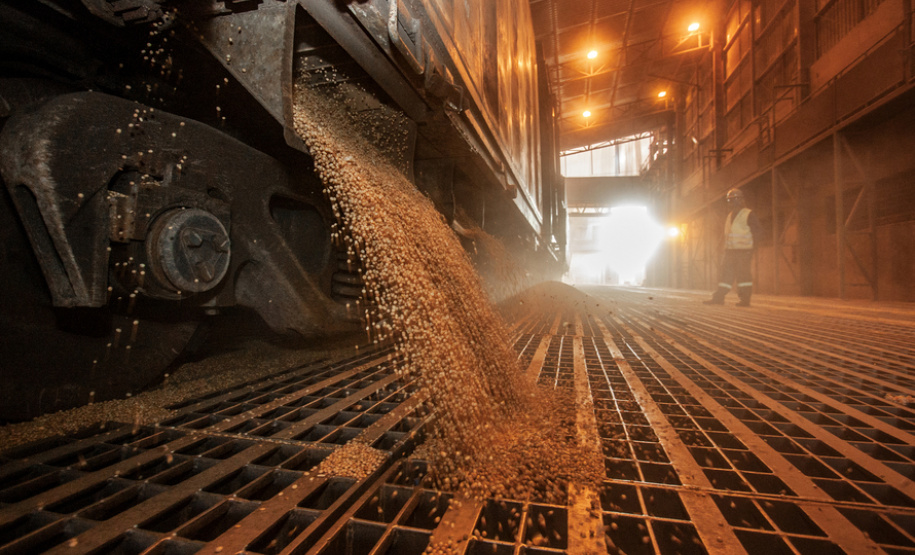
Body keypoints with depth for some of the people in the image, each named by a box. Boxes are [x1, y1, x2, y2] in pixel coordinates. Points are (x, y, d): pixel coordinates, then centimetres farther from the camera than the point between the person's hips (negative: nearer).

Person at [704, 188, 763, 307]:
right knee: (726, 272, 4)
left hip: (743, 251, -7)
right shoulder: (730, 216, 18)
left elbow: (758, 232, -5)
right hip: (730, 250, 7)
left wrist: (750, 244, -7)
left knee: (743, 274, -5)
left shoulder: (748, 215, -5)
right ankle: (719, 297, 3)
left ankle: (745, 299, 0)